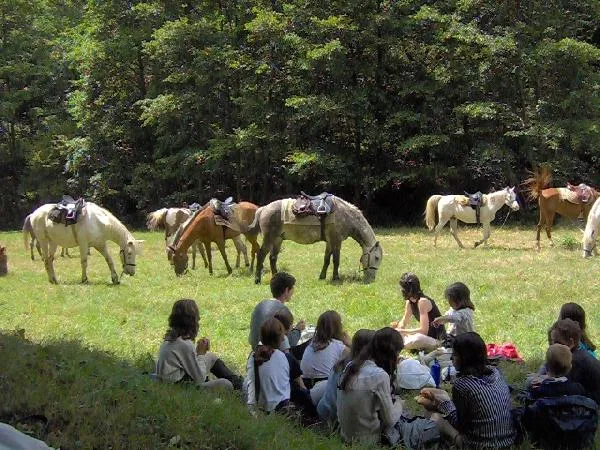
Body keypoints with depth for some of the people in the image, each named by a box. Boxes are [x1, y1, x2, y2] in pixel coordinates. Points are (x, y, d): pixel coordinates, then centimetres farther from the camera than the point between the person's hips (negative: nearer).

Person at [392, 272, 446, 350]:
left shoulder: (423, 302, -22)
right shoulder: (409, 302, 5)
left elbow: (423, 330, -25)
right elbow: (403, 323, 12)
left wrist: (403, 331, -22)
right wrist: (398, 325, -10)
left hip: (437, 339, -9)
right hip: (426, 336, 9)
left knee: (417, 339, -39)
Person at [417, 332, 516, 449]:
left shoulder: (462, 384, -18)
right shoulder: (495, 372, 1)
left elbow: (459, 423, -8)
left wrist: (445, 402, 3)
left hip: (480, 445, -7)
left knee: (436, 417, 13)